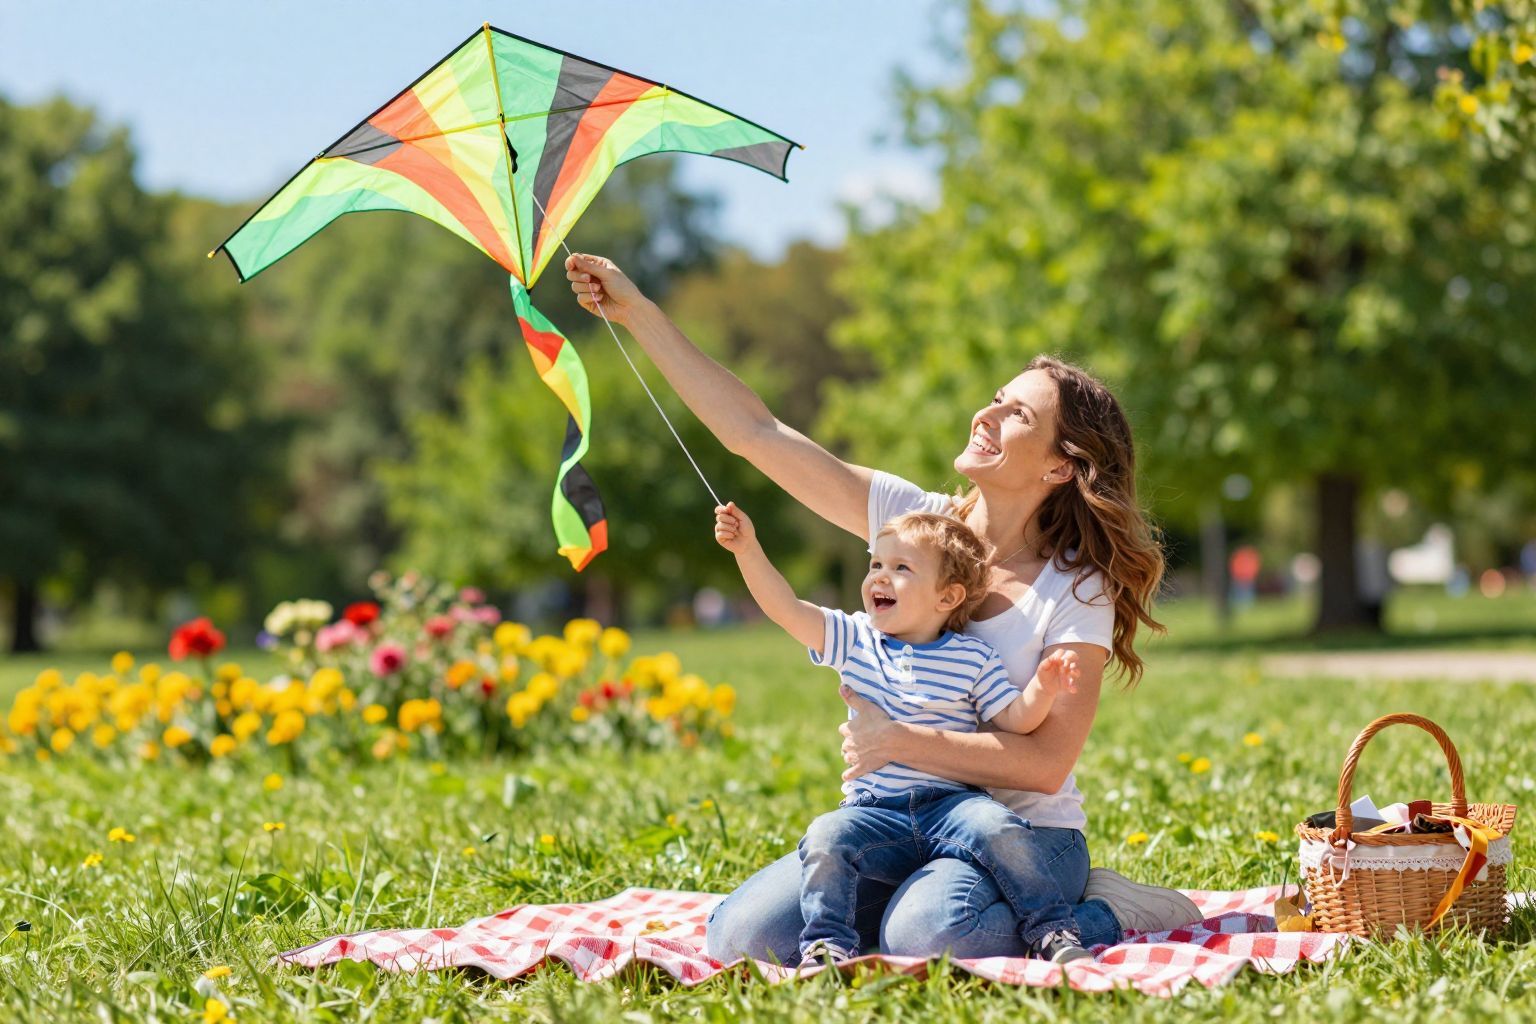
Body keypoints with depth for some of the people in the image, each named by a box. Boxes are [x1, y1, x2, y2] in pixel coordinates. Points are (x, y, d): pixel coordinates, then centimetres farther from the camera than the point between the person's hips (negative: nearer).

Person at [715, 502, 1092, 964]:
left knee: (997, 827, -30)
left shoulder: (973, 658, 5)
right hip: (876, 816, 2)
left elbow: (1015, 719, 1)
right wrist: (748, 549, -9)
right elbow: (786, 608, 2)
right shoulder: (854, 641, 10)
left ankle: (1053, 931, -18)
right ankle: (827, 945, -20)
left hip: (952, 804, -1)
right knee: (825, 836, -27)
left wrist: (1042, 689, -19)